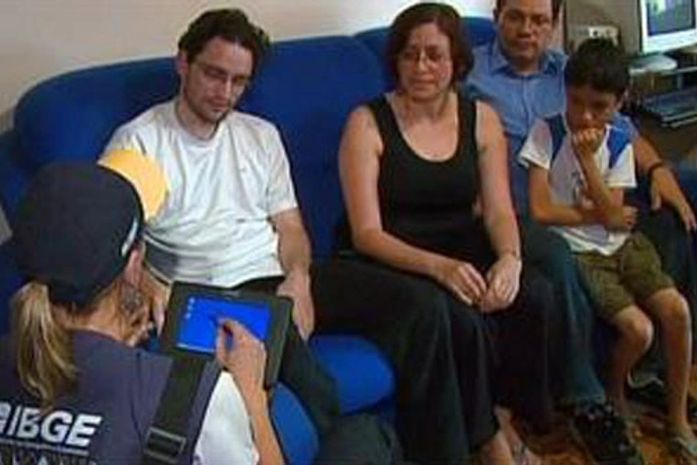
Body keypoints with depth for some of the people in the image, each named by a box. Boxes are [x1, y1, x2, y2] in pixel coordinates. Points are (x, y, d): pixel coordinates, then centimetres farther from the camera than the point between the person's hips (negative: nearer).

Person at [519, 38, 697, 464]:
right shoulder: (547, 133, -8)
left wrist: (587, 159, -16)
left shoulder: (619, 144, 3)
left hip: (622, 245, 4)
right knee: (638, 329, -21)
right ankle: (614, 391, 15)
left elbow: (613, 215, -9)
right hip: (578, 253, -4)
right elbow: (540, 210, -14)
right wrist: (596, 214, -5)